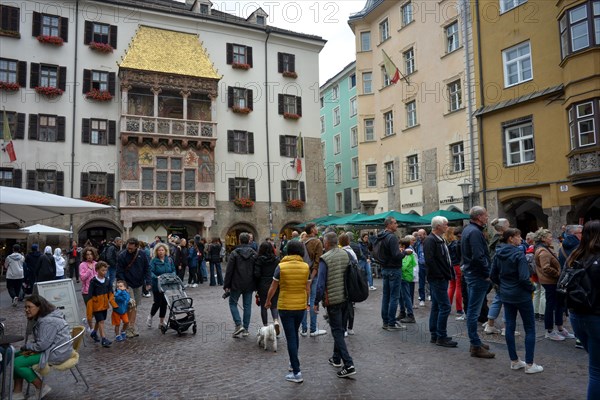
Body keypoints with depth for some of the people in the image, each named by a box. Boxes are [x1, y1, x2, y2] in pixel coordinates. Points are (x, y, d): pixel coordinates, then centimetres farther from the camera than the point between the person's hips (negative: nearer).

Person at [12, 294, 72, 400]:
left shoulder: (48, 321, -24)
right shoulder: (44, 317, 10)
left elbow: (42, 345, -26)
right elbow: (41, 340, 15)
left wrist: (26, 346, -8)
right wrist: (29, 345, -4)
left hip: (56, 353, -11)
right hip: (51, 348, 11)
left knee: (17, 363, -12)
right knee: (16, 356, 14)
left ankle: (42, 388, 1)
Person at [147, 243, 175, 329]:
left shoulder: (169, 260, 5)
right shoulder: (154, 260, -9)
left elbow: (173, 271, 10)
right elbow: (150, 272, -16)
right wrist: (156, 277, -31)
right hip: (157, 285, -4)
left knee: (164, 303, 8)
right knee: (157, 302, -2)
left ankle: (161, 322, 20)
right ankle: (150, 317, 26)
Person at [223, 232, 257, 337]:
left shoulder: (234, 253, -7)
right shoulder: (254, 254, 2)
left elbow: (229, 270, -9)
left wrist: (226, 285, -4)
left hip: (236, 284, -3)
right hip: (249, 285, 3)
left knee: (233, 303, 12)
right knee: (247, 306, 10)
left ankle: (239, 325, -3)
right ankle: (245, 329, 13)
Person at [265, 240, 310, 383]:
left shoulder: (281, 267, -11)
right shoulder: (306, 267, -5)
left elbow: (273, 288, -5)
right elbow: (307, 288, 2)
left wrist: (268, 301, 12)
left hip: (285, 306, -3)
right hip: (301, 306, 3)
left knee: (291, 338, 2)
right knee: (295, 334, 23)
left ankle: (297, 372, 4)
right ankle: (293, 362, 36)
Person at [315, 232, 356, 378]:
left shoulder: (325, 259, -16)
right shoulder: (346, 254, 3)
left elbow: (321, 283, -17)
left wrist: (316, 302, -7)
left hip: (332, 300, -7)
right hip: (346, 297, 7)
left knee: (337, 331, -1)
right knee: (339, 329, 20)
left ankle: (349, 365, -6)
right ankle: (336, 358, 33)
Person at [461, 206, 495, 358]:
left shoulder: (468, 229, 14)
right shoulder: (475, 232, -19)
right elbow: (479, 257, -25)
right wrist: (488, 274, -15)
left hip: (470, 273, 11)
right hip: (478, 276, -11)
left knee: (472, 310, 16)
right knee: (474, 310, -5)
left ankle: (474, 341, 27)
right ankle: (476, 346, 3)